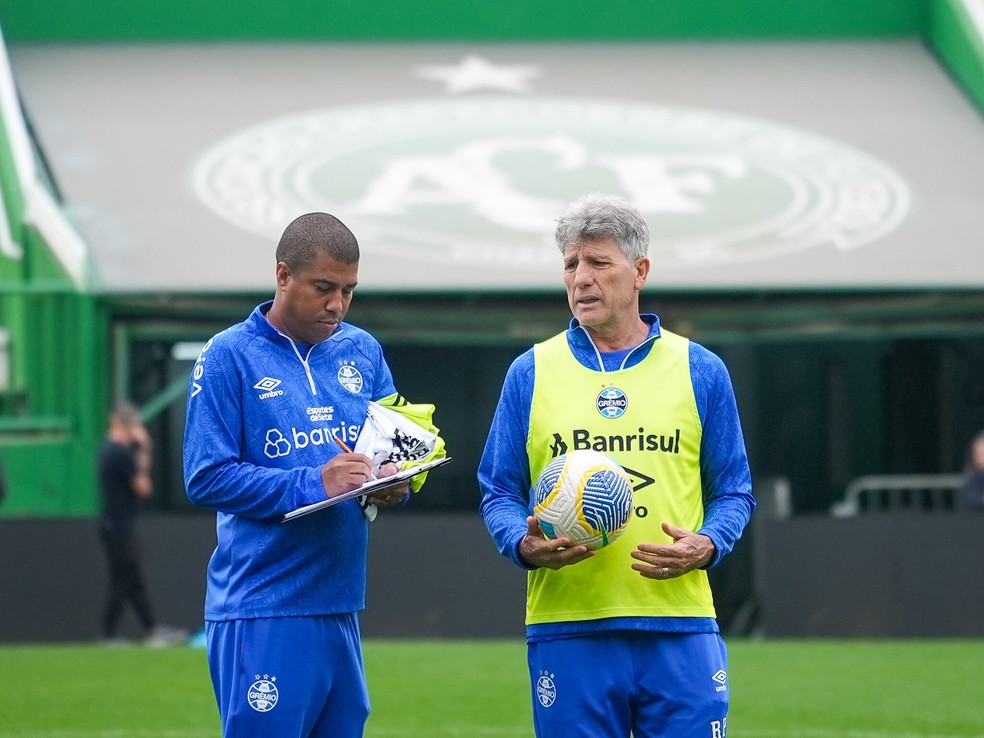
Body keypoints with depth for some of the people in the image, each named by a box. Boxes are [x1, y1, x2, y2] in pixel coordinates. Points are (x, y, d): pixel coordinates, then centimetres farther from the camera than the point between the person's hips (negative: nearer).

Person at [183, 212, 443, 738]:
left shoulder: (363, 353, 13)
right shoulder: (229, 356, -4)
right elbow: (207, 477, -10)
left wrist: (395, 485, -8)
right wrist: (314, 483, -19)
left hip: (341, 608, 6)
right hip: (261, 613, -6)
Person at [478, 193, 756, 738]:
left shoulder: (700, 371, 9)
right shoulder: (531, 373, 8)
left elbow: (733, 492, 12)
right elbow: (499, 493, 11)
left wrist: (706, 545, -9)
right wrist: (524, 544, -11)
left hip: (679, 627, 0)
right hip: (566, 630, 0)